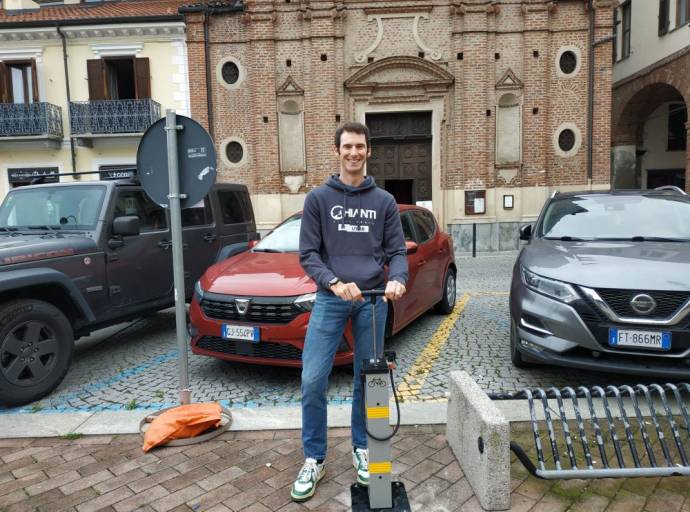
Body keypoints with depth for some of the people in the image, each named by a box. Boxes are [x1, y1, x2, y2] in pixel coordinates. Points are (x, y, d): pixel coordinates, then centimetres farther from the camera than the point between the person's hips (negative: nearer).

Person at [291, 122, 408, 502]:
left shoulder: (384, 201, 9)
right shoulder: (318, 198, 4)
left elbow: (397, 251, 5)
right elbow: (308, 254, -1)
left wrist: (397, 279, -17)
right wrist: (335, 282, -18)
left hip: (372, 300, 2)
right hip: (330, 299, -1)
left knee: (367, 379, 10)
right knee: (313, 380, -5)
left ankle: (361, 449, 30)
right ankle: (314, 459, 12)